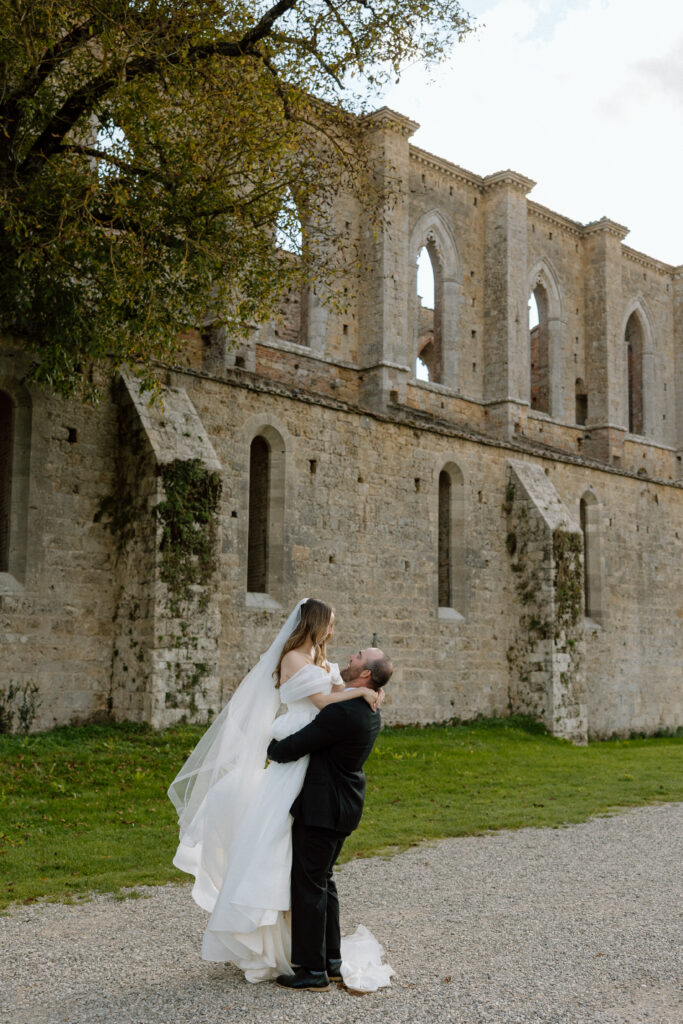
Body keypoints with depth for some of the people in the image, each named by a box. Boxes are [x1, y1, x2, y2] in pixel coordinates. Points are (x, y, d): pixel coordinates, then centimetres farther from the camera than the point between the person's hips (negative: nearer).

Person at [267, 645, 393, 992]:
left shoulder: (342, 713, -26)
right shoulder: (368, 710, 5)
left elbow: (289, 749, -20)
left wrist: (270, 748, 0)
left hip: (322, 808, -10)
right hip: (342, 807, 10)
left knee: (309, 885, 1)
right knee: (322, 882, 19)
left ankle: (314, 972, 10)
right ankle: (331, 961, 28)